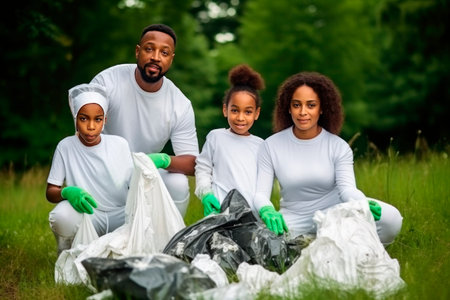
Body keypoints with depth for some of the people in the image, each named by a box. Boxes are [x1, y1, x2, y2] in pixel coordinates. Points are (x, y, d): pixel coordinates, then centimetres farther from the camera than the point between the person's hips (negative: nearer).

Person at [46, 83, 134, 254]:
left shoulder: (120, 144, 2)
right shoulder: (65, 147, -1)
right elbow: (50, 192, -1)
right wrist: (67, 192, -25)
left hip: (120, 215, 2)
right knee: (61, 215, -36)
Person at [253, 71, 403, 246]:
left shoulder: (338, 146, -3)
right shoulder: (271, 146, -3)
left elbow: (347, 188, -15)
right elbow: (260, 193, -6)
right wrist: (267, 212, -31)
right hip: (294, 220, 0)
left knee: (391, 218, -26)